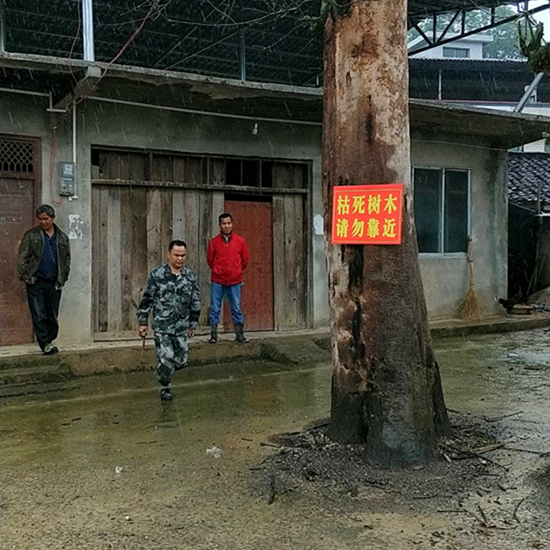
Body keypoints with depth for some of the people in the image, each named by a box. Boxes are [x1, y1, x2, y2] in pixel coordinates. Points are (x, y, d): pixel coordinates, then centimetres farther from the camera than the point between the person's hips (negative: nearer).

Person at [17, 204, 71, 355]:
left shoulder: (62, 238, 10)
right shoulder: (31, 236, 3)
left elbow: (67, 259, 16)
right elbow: (22, 257, 2)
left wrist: (63, 277, 6)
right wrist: (25, 276, -7)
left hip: (54, 283, 2)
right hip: (36, 282, -2)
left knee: (53, 317, 7)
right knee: (39, 316, -5)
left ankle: (50, 341, 18)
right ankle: (45, 344, -3)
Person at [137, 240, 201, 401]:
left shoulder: (190, 276, 3)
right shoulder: (157, 275, -7)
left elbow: (195, 302, 12)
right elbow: (147, 299, -2)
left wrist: (193, 324, 14)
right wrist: (142, 322, -1)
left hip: (181, 327, 4)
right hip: (162, 326, -3)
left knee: (181, 360, 6)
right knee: (166, 358, -6)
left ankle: (164, 371, 39)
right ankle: (164, 388, 16)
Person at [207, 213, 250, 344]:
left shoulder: (240, 241, 0)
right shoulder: (214, 242, -2)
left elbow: (245, 260, 9)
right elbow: (210, 260, 8)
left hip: (235, 281, 0)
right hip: (217, 281, 0)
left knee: (236, 309, 6)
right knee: (215, 309, 4)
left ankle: (240, 335, 15)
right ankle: (213, 335, 12)